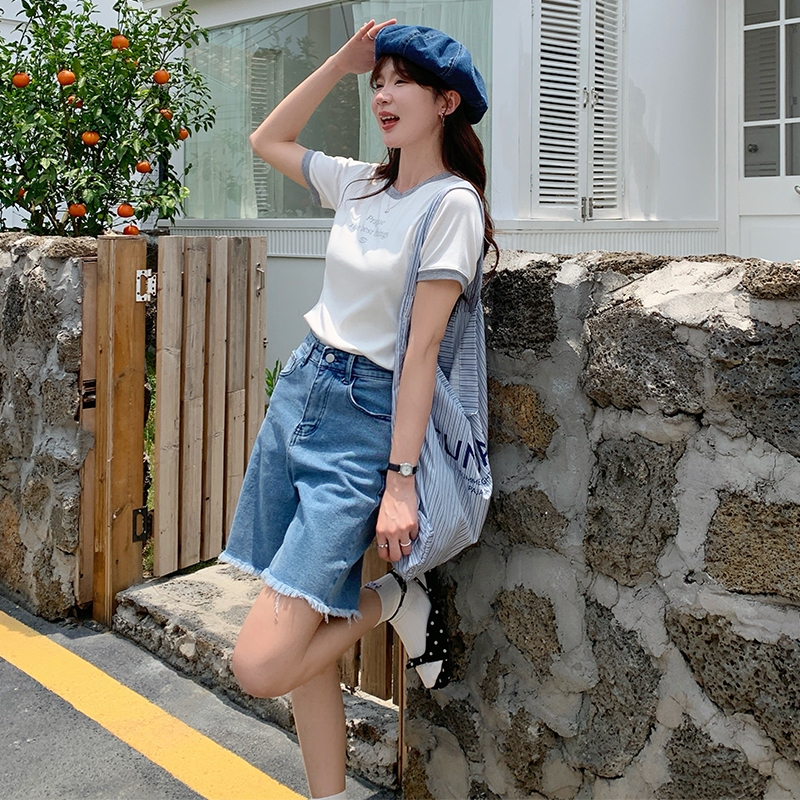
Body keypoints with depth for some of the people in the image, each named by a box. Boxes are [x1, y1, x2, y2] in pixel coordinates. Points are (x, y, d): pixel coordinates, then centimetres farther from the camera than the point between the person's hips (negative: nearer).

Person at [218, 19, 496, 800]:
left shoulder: (451, 203, -11)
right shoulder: (360, 183, 10)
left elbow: (421, 347, -15)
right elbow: (267, 141, 25)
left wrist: (399, 479, -17)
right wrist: (341, 62, 16)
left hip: (362, 422, -7)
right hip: (298, 390, 7)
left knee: (261, 665, -12)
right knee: (299, 639, 9)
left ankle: (391, 601, 12)